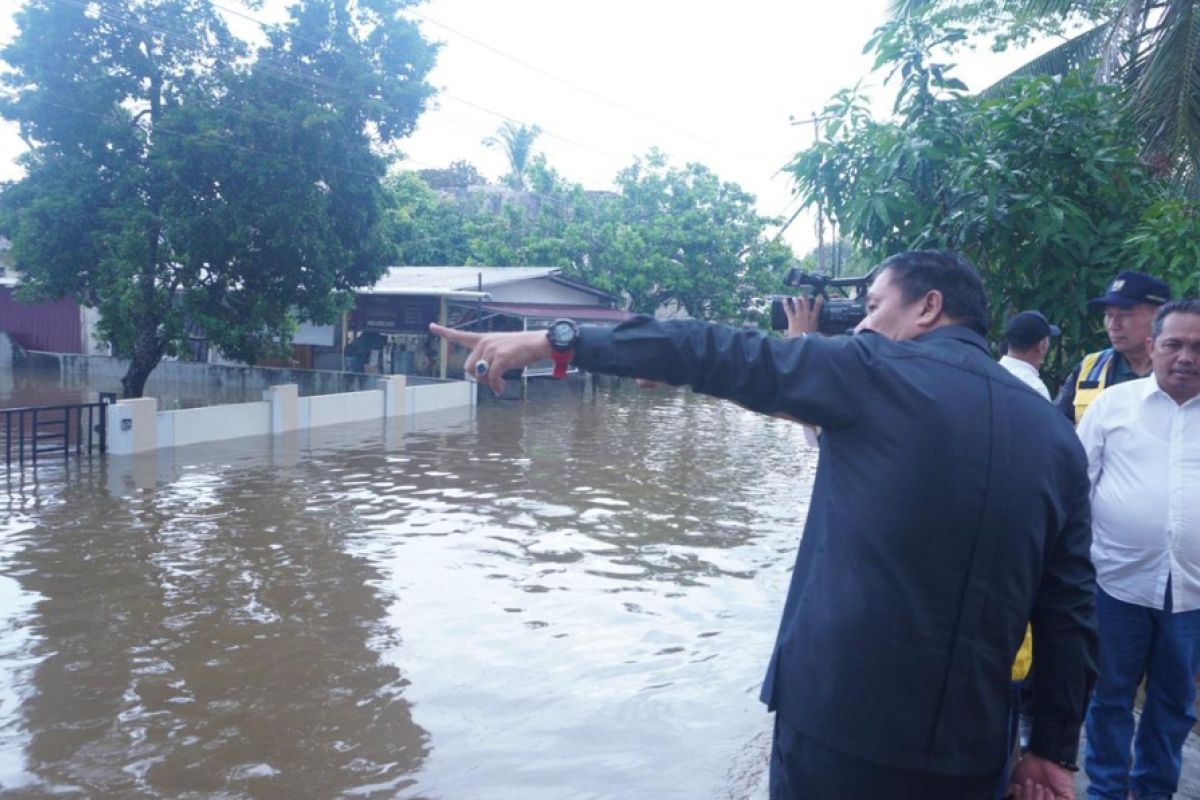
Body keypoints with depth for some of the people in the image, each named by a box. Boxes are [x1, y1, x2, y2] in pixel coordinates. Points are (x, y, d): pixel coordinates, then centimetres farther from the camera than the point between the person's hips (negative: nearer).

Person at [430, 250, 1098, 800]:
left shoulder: (877, 373, -8)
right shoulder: (1057, 435, 7)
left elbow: (722, 355, -8)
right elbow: (1070, 608, 7)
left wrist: (559, 340, -3)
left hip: (841, 720, -5)